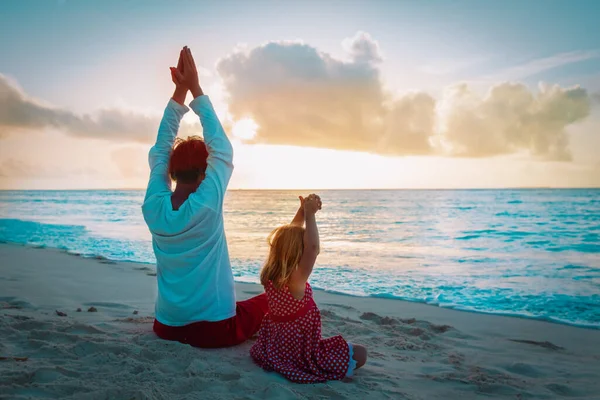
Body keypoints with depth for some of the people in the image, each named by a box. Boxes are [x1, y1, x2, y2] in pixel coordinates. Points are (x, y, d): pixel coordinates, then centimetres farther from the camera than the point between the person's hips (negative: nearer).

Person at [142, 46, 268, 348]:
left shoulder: (153, 208, -8)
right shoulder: (207, 205, -19)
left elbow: (160, 150, 3)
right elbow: (222, 149, -8)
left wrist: (179, 91, 1)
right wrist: (195, 89, -4)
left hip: (167, 328, 5)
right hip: (214, 331, -4)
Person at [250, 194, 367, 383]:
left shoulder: (269, 274, -5)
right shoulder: (296, 281, -27)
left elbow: (287, 235, 3)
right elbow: (312, 247, -39)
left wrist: (303, 210, -2)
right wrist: (310, 214, -29)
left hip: (274, 348, 8)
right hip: (300, 351, -7)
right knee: (360, 354, 0)